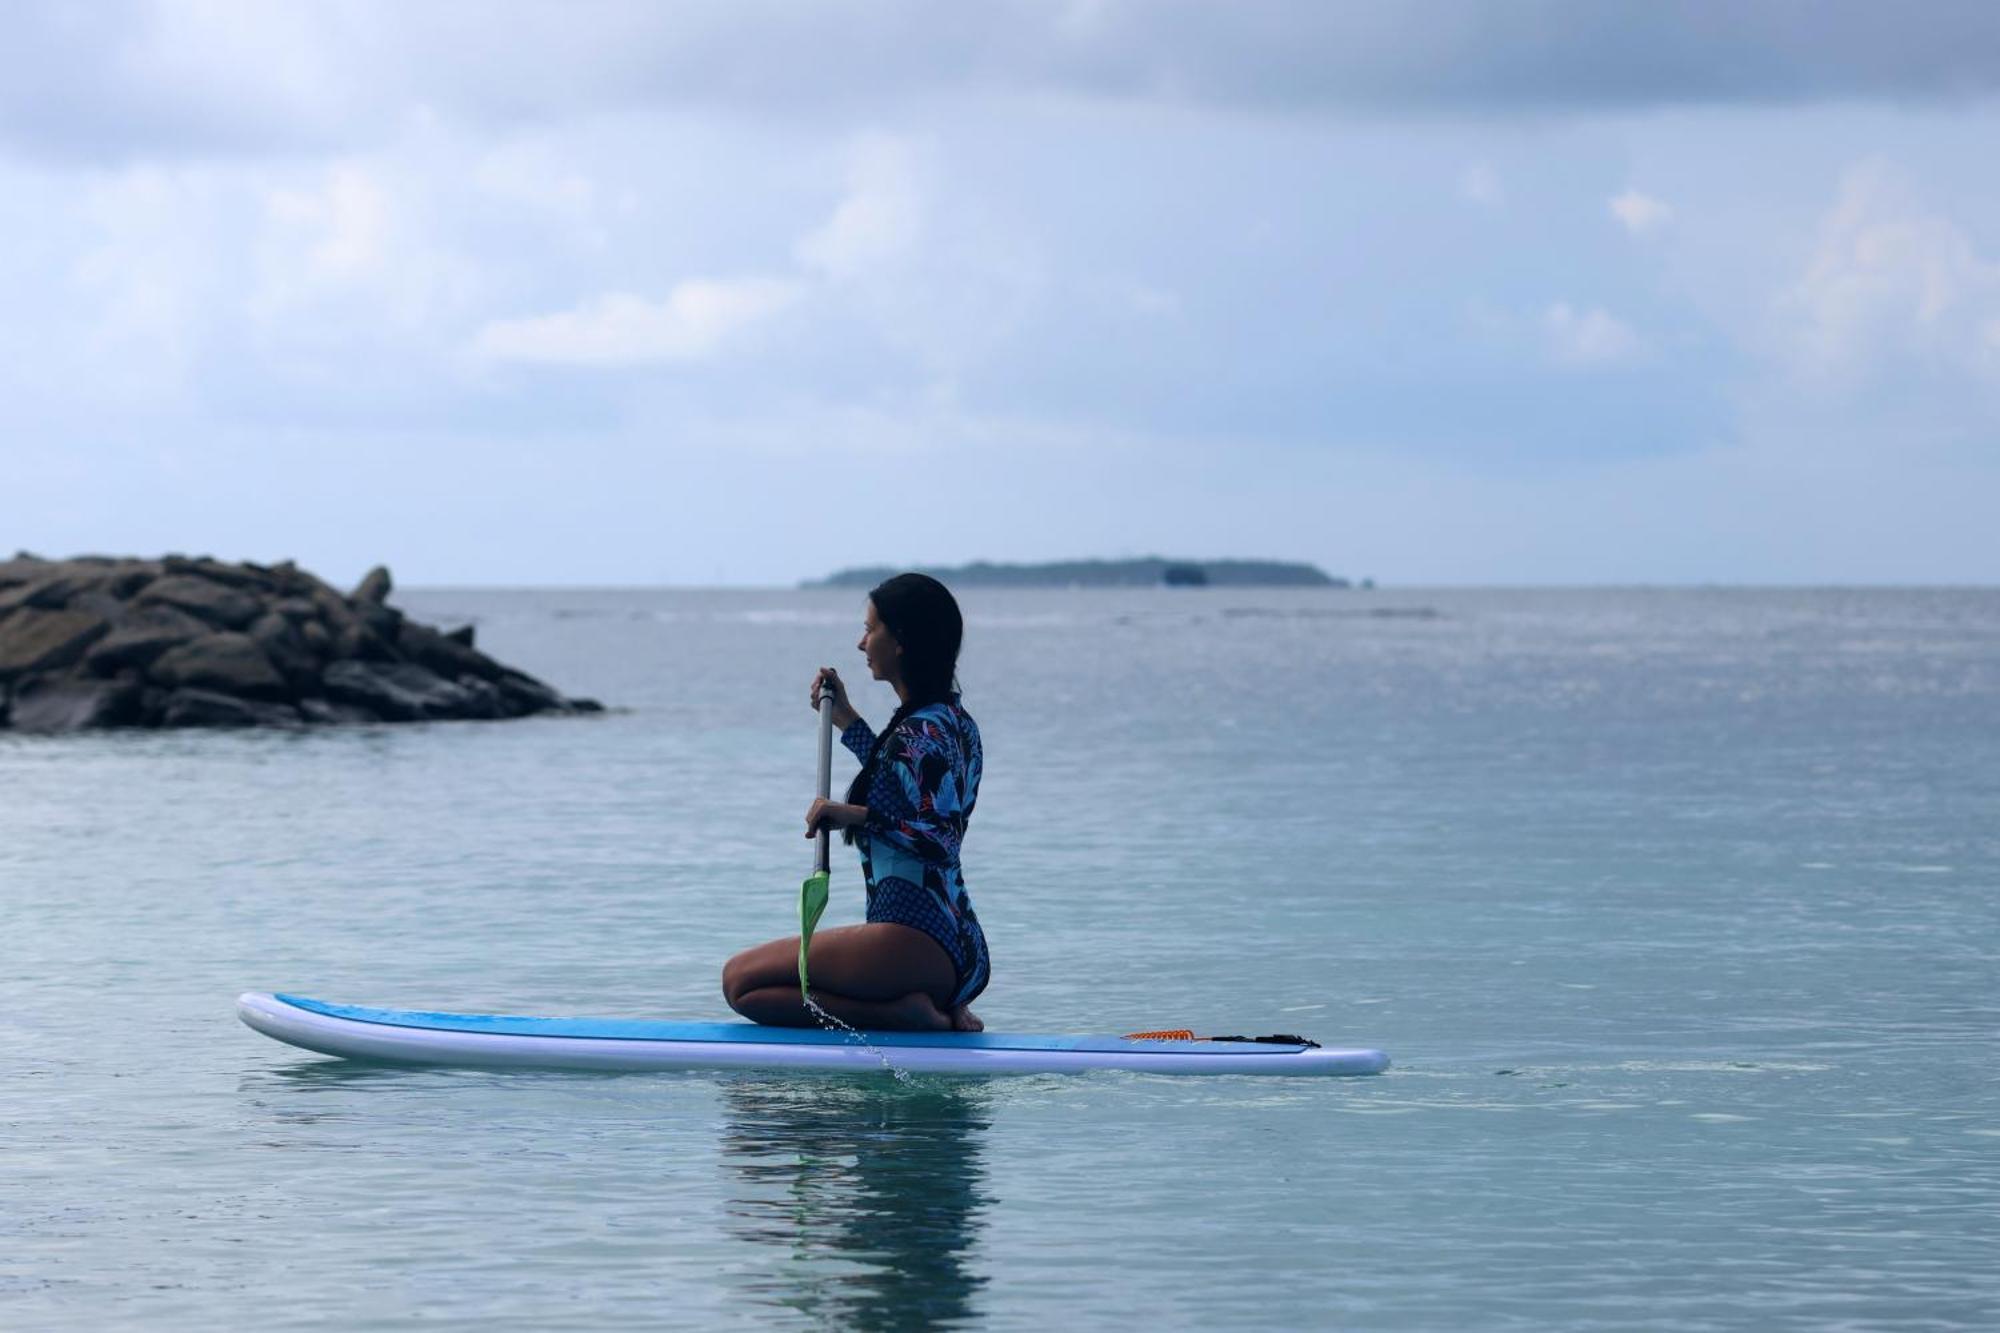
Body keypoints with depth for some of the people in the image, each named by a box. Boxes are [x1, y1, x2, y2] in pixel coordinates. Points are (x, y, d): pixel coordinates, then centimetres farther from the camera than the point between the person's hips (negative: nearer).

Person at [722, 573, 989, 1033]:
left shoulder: (921, 732, -14)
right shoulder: (954, 722, 15)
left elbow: (939, 839, -24)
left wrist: (858, 816, -30)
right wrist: (846, 719, 34)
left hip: (916, 942, -10)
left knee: (740, 979, -6)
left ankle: (904, 1013, -13)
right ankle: (938, 1012, 6)